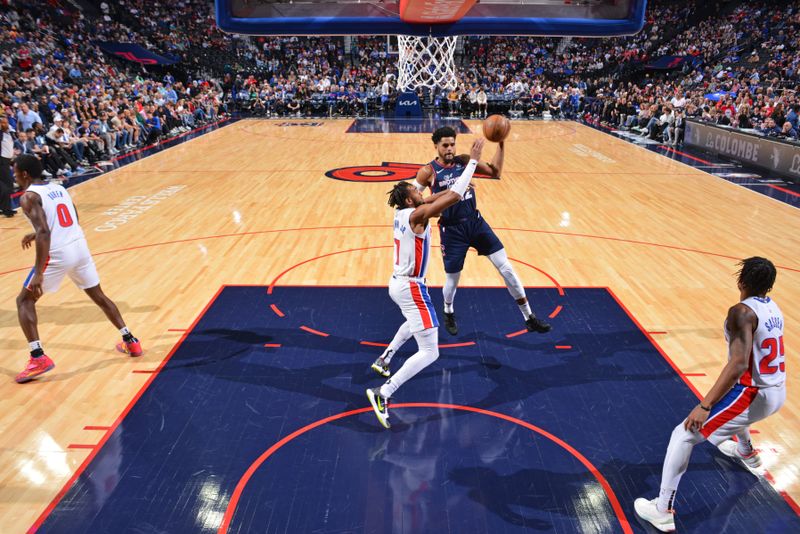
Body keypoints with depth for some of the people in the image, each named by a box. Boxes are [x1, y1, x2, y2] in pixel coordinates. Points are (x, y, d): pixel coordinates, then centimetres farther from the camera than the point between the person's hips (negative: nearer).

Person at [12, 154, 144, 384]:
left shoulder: (29, 197, -7)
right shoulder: (59, 188, 16)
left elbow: (44, 232, -21)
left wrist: (38, 273, -22)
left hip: (58, 255, -6)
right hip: (80, 247, 6)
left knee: (24, 300, 9)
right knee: (98, 296, 21)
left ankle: (38, 358, -3)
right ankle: (130, 341, 24)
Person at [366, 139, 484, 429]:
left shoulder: (401, 211, 5)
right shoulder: (416, 215, -19)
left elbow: (438, 197, 17)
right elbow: (454, 197, -26)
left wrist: (466, 170, 14)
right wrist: (473, 160, -19)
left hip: (398, 284, 10)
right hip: (411, 288, -10)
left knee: (414, 323, 40)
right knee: (429, 352, -7)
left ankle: (383, 360, 44)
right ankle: (383, 393, -13)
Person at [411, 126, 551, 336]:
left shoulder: (464, 160, 2)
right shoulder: (428, 172, -8)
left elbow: (495, 172, 1)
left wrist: (501, 144, -8)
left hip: (476, 222, 3)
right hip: (452, 230, -3)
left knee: (506, 267, 0)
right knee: (452, 279, 8)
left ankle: (529, 317, 10)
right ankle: (448, 313, 43)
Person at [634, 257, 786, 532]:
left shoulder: (742, 312, -20)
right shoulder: (773, 309, 6)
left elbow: (738, 364, -31)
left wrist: (704, 406, -32)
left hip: (754, 395, -9)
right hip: (778, 392, 9)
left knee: (683, 435, -4)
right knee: (727, 404, 41)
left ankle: (663, 511, -1)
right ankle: (746, 453, 68)